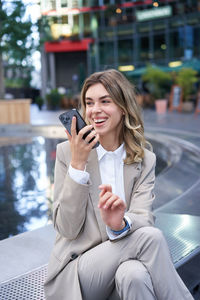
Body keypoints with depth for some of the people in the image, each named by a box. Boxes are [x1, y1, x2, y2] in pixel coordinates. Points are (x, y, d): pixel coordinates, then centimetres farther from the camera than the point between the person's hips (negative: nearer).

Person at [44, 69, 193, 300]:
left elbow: (144, 219, -9)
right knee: (151, 236, -27)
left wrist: (121, 224, -33)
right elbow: (67, 230, -9)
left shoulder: (145, 159, 3)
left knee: (134, 274, -34)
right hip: (75, 272, -2)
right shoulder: (67, 152, -5)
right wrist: (77, 165, -20)